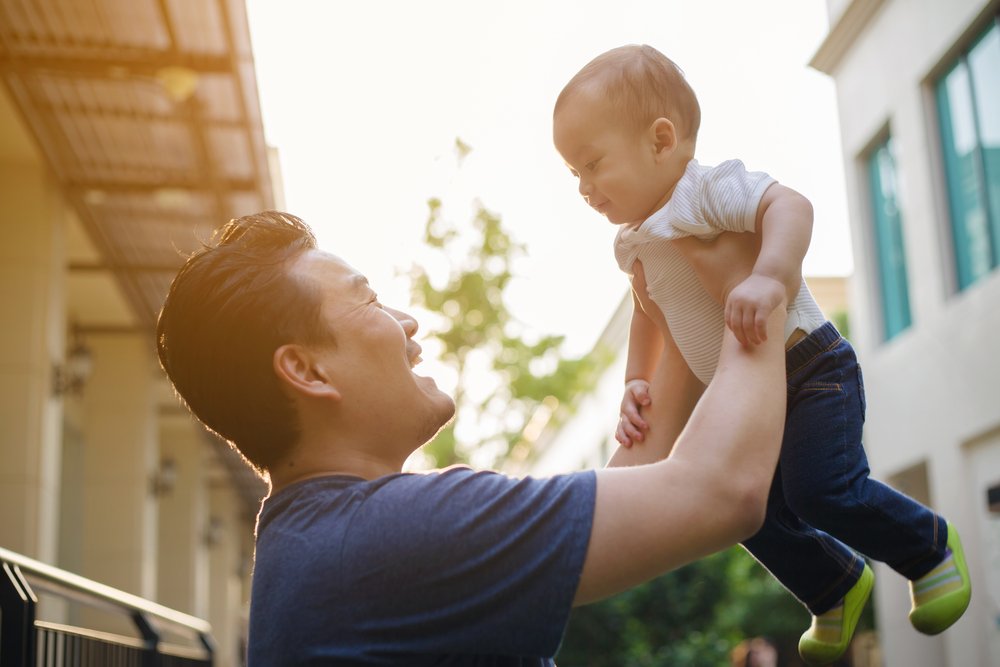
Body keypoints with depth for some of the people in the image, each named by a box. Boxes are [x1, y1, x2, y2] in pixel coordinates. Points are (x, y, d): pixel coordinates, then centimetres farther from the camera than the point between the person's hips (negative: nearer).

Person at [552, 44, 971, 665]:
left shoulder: (710, 189, -19)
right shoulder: (636, 245, 8)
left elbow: (790, 204, -36)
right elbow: (650, 316, 21)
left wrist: (768, 276, -51)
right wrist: (637, 383, 10)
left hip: (810, 367, -8)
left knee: (822, 487, -21)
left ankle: (931, 546, 7)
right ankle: (838, 587, 33)